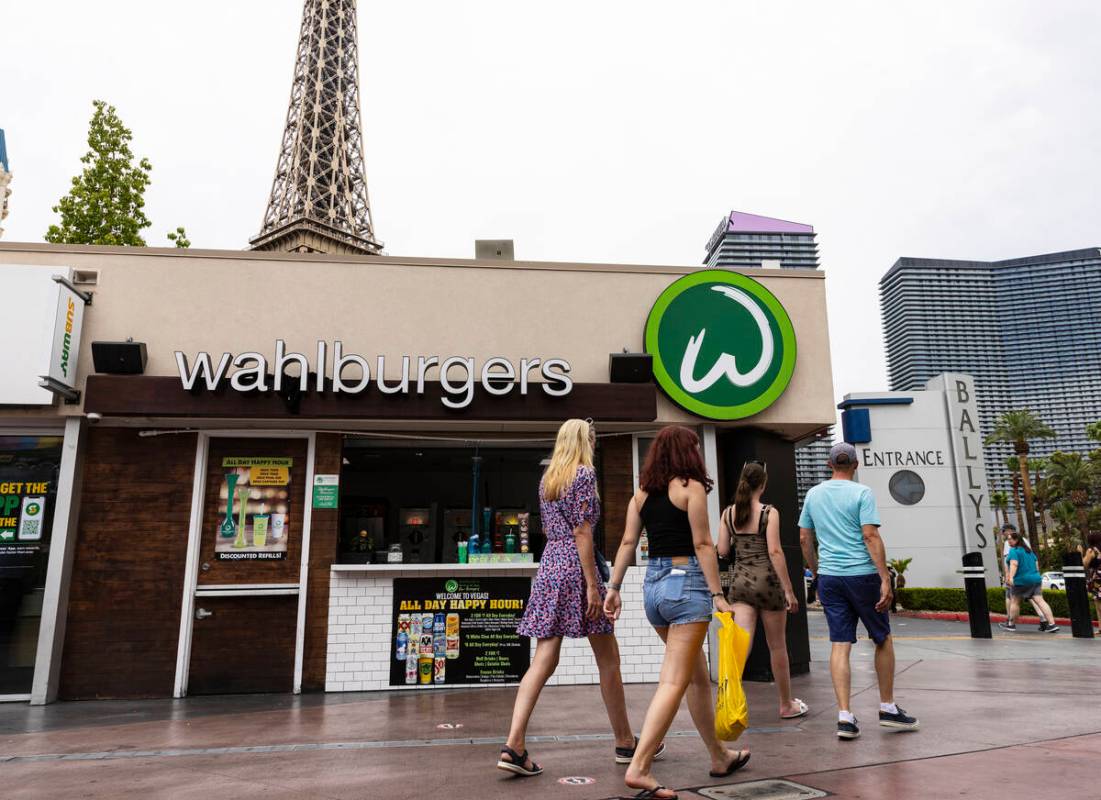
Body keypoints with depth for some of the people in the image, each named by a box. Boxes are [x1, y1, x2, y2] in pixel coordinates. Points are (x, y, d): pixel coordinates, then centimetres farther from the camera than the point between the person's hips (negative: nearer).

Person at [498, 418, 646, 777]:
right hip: (576, 566, -7)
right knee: (608, 658, 7)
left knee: (543, 661, 3)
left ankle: (514, 745, -5)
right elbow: (582, 533, -14)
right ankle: (624, 742, 20)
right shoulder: (584, 474, -7)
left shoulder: (547, 478, 16)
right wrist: (592, 585, -15)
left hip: (549, 565, 7)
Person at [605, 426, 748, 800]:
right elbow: (702, 544, -11)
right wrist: (717, 593, -10)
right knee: (674, 682, -5)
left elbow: (627, 541, 5)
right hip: (687, 584, -7)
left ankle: (719, 756, 33)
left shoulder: (642, 492, 10)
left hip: (653, 586, 7)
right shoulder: (691, 487, -6)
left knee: (698, 676, 20)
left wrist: (613, 587, 5)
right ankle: (638, 768, -11)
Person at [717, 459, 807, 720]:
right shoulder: (769, 512, -9)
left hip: (740, 582, 3)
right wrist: (789, 590, -11)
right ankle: (787, 705, 29)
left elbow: (722, 550, 5)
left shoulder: (728, 513, 4)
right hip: (767, 581, -3)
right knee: (777, 646, 13)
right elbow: (775, 552, -14)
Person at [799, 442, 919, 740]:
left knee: (840, 645, 3)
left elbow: (804, 539, 11)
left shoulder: (813, 494, 9)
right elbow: (871, 537, -14)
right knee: (882, 640, 14)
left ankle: (845, 717, -1)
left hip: (829, 578, 4)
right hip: (862, 574, -4)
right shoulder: (862, 493, -6)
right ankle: (888, 708, 23)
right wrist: (885, 579, -13)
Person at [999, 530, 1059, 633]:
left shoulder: (1014, 551, -9)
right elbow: (1036, 565, 22)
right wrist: (1036, 574, 34)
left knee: (1015, 602, 5)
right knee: (1040, 601, -1)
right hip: (1035, 579, 7)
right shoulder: (1029, 550, 17)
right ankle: (1052, 624, -11)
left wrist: (1011, 577, -33)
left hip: (1021, 581, -7)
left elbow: (1014, 564, -23)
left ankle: (1011, 625, 13)